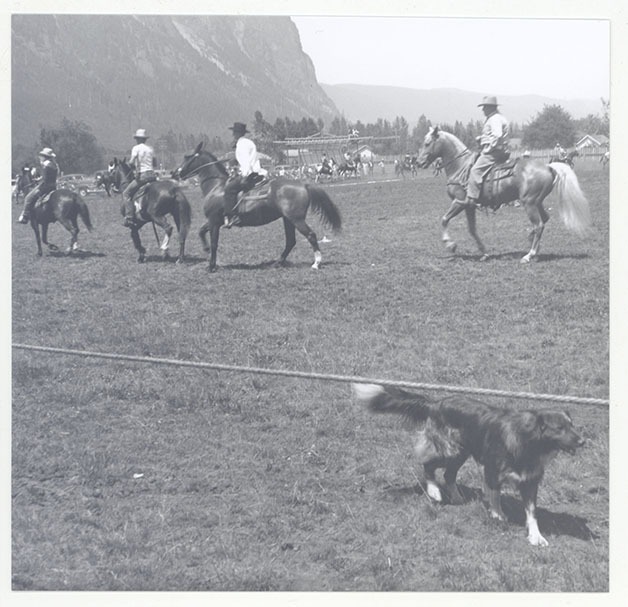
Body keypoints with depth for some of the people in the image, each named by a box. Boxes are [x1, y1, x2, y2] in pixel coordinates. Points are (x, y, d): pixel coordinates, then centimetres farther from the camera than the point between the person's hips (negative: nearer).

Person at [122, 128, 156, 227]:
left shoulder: (136, 148, -3)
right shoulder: (150, 148, 13)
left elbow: (131, 162, -12)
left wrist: (135, 168, 7)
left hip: (142, 175, -6)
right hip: (152, 175, 6)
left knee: (126, 193, 2)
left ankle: (129, 218, -11)